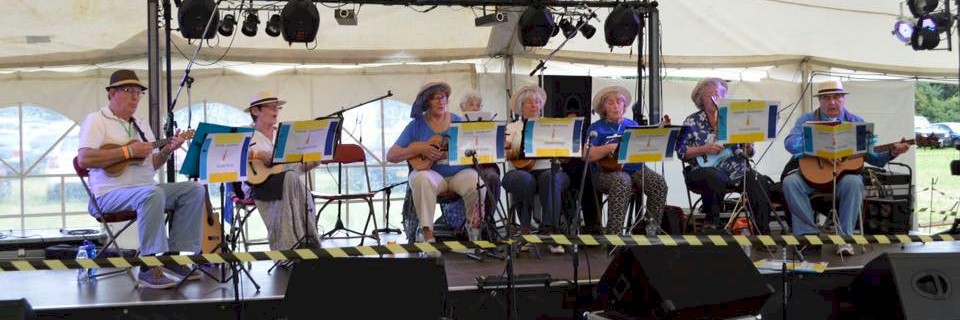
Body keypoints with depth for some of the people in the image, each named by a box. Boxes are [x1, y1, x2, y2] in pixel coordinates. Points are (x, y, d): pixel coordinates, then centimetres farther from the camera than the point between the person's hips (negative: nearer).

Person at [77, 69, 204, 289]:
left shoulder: (141, 125, 22)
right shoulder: (97, 120, -2)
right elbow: (84, 159, -17)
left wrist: (166, 151, 0)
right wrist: (128, 151, -18)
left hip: (146, 189, 8)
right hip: (110, 194, -8)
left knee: (194, 190, -7)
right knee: (152, 194, -37)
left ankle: (173, 256, -9)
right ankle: (149, 268, -34)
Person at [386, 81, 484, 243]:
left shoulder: (457, 121, 11)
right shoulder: (416, 125, 6)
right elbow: (391, 156, 1)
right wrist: (420, 149, -11)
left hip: (459, 172, 1)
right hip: (431, 172, -1)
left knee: (477, 182, -31)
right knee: (422, 178, -36)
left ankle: (476, 229, -6)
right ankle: (427, 233, -30)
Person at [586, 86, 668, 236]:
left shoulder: (633, 125, 20)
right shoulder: (596, 128, 7)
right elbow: (588, 156, -6)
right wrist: (611, 147, -17)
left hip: (636, 168, 4)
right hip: (609, 171, -4)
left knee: (659, 183, -23)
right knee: (622, 182, -37)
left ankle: (652, 227, -16)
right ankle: (614, 233, -36)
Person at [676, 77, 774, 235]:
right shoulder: (692, 122, 6)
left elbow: (748, 153, 15)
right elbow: (681, 151, -1)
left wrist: (748, 146, -9)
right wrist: (705, 149, -14)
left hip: (734, 166, 3)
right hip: (704, 168, -3)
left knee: (757, 181, -24)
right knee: (716, 179, -38)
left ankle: (763, 232, -20)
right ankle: (712, 224, -21)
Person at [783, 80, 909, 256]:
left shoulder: (855, 122, 9)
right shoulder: (807, 120, 6)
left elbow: (872, 156, 7)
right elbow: (790, 142, -14)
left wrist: (891, 153, -13)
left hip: (845, 172, 0)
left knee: (853, 182, -34)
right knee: (790, 182, -30)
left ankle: (844, 238, -27)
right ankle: (808, 233, -23)